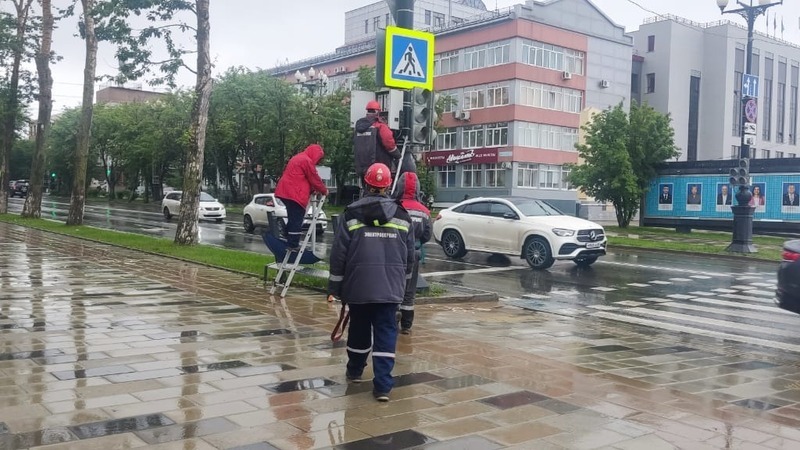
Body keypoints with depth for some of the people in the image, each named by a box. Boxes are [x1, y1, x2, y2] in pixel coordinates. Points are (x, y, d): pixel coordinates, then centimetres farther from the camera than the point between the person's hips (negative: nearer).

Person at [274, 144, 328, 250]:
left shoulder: (298, 158, 23)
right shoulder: (307, 161, -9)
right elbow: (315, 179, -6)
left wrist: (312, 190, 21)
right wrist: (324, 191, 9)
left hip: (286, 192, 10)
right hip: (295, 194, -10)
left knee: (293, 219, 16)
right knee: (296, 221, -8)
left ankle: (290, 243, 19)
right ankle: (293, 245, -9)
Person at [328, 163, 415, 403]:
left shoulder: (351, 214, -2)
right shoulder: (402, 215, 5)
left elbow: (338, 253, -3)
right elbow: (409, 255, 11)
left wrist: (335, 287, 5)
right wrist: (403, 280, 25)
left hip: (358, 285, 0)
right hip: (390, 286, 0)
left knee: (359, 328, 18)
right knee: (386, 332, 2)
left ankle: (355, 371, 36)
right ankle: (382, 385, -5)